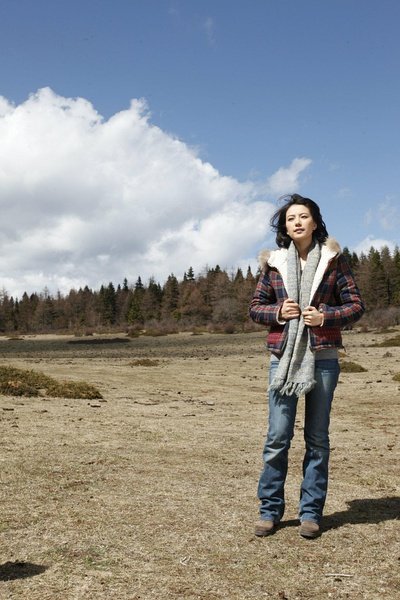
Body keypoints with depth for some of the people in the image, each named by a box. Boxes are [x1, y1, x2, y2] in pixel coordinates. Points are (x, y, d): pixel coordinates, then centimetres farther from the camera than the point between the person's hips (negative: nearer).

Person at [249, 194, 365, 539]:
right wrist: (278, 312, -9)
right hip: (283, 357, 1)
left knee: (317, 438, 7)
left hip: (323, 357, 0)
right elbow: (256, 307, 11)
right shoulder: (273, 263, 6)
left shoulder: (333, 259, 2)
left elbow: (356, 305, 3)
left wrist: (325, 316, -14)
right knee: (277, 437, 0)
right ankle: (270, 510, 13)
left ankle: (311, 512, 18)